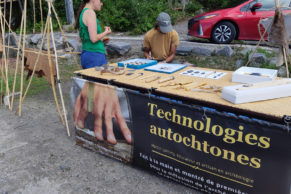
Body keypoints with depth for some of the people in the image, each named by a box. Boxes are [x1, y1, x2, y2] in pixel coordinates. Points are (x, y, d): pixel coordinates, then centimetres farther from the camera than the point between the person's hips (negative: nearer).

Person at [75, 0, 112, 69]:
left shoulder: (83, 12, 16)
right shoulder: (90, 12, -12)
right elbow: (93, 38, -20)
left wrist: (101, 40, 13)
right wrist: (105, 32, -3)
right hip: (95, 55, -9)